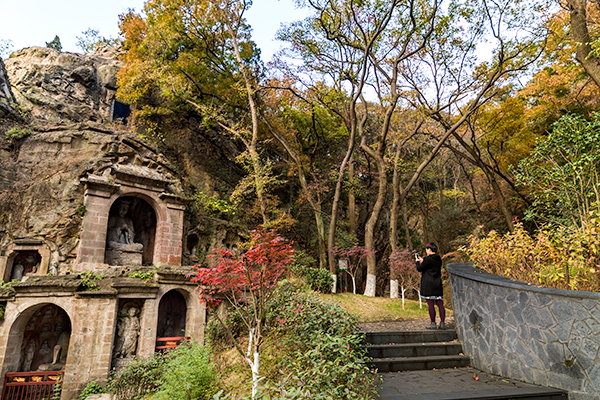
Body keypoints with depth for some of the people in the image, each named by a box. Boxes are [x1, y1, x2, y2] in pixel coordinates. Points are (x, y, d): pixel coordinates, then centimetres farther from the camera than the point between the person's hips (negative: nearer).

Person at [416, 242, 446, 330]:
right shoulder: (439, 259, 10)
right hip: (438, 284, 7)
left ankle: (433, 323, 1)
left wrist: (418, 262, 11)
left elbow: (419, 269, -8)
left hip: (428, 284, -7)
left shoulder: (428, 259, -14)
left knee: (430, 303, -2)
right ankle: (442, 323, 7)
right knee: (440, 303, 7)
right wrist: (422, 261, 25)